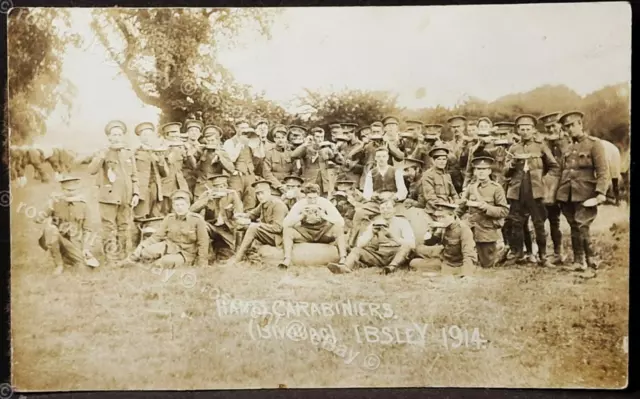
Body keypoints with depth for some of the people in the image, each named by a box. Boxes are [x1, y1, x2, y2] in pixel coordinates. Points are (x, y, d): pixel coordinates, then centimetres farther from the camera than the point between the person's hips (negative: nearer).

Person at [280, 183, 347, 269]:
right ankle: (287, 260, -20)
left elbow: (341, 221, -28)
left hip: (323, 232, -1)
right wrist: (302, 215, -37)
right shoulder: (300, 204, -17)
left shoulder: (325, 203, -20)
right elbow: (285, 223, -25)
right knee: (287, 229, -24)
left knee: (338, 226, -29)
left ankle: (343, 259, -29)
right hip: (305, 232, 1)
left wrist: (323, 215, -40)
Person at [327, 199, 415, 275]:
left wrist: (392, 236, -23)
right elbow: (359, 244, 2)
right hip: (378, 256, 3)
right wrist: (371, 233, -15)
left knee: (407, 245, -30)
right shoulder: (375, 223, 12)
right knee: (356, 250, -19)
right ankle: (345, 267, -50)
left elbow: (412, 244, -12)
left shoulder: (402, 222, 4)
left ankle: (392, 267, -51)